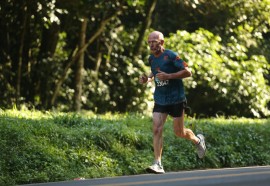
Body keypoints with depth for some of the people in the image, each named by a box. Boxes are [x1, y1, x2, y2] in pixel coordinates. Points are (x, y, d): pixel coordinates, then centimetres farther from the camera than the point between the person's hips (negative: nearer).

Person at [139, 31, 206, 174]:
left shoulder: (171, 56, -14)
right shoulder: (151, 59, 7)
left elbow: (188, 72, -15)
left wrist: (168, 76, -24)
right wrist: (147, 79, 6)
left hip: (176, 99, -5)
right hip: (160, 101, 5)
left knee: (179, 132, 5)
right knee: (157, 130, -11)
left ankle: (198, 140, 38)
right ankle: (158, 164, -13)